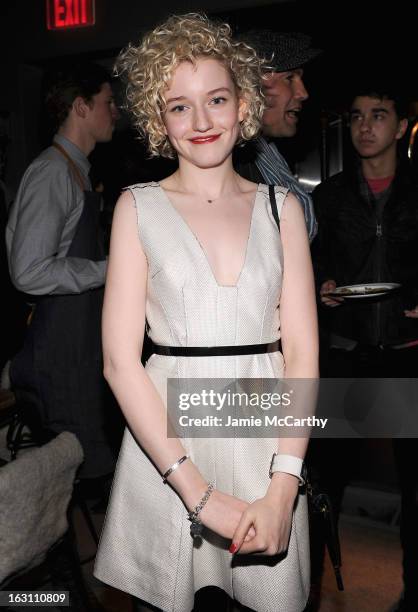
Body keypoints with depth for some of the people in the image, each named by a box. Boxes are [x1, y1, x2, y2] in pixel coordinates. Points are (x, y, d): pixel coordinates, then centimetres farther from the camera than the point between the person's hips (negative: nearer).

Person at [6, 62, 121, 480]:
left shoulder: (77, 171, 13)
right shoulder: (52, 172, -16)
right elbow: (29, 272, -24)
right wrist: (108, 269, -18)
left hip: (85, 340, 10)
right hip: (61, 348, -9)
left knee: (101, 451, 17)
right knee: (84, 466, 1)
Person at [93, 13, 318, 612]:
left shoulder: (281, 206, 5)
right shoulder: (138, 207, 0)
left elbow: (302, 353, 0)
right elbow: (120, 360, -7)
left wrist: (282, 489, -11)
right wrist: (199, 492, -13)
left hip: (268, 434, 2)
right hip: (165, 439, -1)